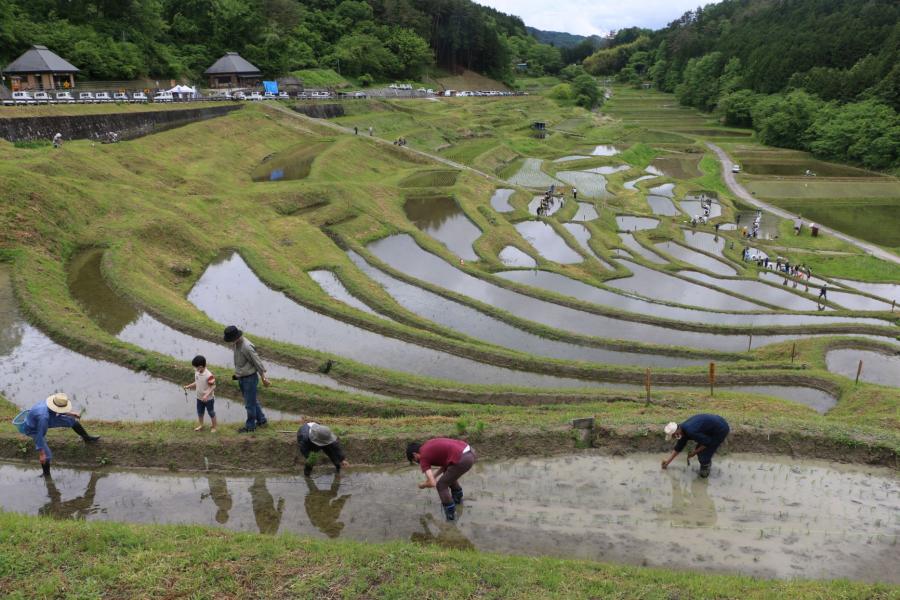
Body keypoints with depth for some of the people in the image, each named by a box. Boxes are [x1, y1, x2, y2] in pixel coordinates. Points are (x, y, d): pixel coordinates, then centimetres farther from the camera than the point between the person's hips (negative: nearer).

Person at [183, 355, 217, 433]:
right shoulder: (197, 373, -3)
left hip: (209, 399, -7)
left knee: (211, 413, 9)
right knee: (200, 413, 21)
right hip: (199, 398, 7)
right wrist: (189, 386, 1)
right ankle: (200, 426, 40)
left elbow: (213, 387, -24)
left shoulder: (209, 375, -28)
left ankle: (213, 427, 24)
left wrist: (206, 395, -32)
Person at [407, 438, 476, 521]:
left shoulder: (423, 457, 1)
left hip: (463, 460, -9)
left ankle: (450, 514, 21)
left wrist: (422, 485, 18)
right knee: (448, 474, 34)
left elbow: (432, 483, -5)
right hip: (470, 453, 9)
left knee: (441, 485, 12)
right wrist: (433, 476, 37)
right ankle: (457, 498, 51)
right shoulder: (430, 445, 25)